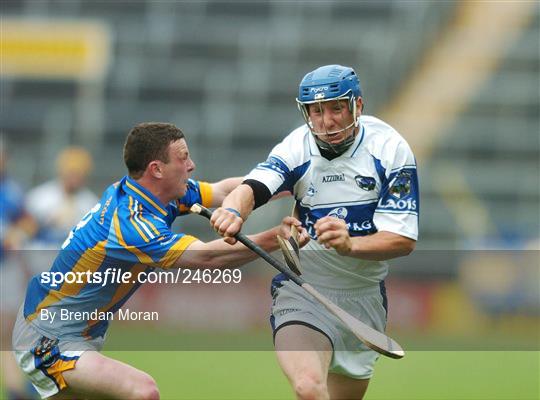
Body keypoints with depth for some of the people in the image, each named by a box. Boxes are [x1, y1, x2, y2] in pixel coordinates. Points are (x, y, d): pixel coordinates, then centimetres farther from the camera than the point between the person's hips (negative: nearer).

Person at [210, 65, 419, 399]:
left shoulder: (388, 148, -11)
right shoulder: (298, 147, -10)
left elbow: (403, 240, -16)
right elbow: (254, 187, -28)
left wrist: (350, 244, -35)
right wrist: (234, 209, -53)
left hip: (365, 296, 2)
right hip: (303, 291, -2)